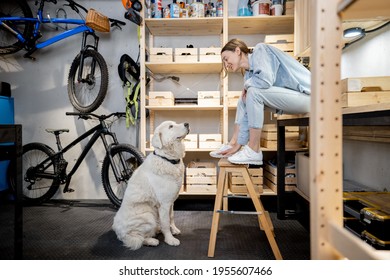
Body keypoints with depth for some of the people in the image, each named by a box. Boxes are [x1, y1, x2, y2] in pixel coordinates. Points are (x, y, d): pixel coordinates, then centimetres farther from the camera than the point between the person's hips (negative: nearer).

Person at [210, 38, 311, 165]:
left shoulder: (260, 50, -8)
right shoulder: (249, 74, 10)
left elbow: (266, 79, -28)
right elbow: (247, 113, 7)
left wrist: (247, 85, -7)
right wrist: (238, 144, 4)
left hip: (304, 96, -9)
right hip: (286, 100, 9)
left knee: (253, 91, -24)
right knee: (243, 101, 11)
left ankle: (253, 152, -19)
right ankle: (233, 144, 8)